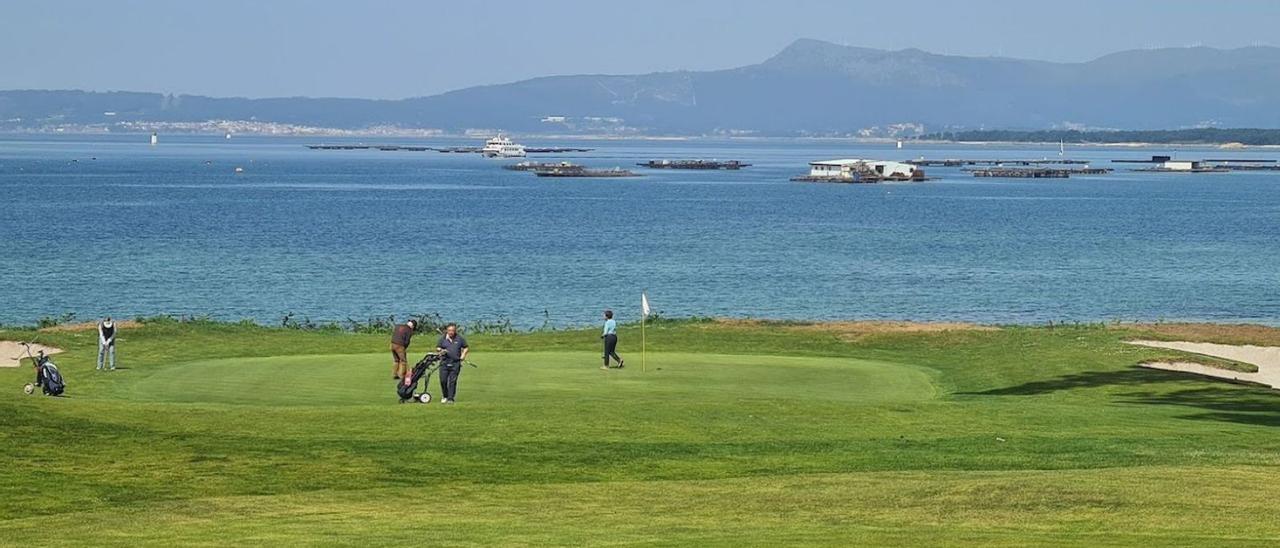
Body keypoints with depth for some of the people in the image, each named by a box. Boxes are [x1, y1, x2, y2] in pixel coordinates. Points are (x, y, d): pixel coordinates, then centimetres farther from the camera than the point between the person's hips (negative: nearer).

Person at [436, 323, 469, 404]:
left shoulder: (459, 339, 5)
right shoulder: (443, 339, 7)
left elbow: (466, 348, 15)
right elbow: (437, 348, 14)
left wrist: (463, 355, -2)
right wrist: (441, 350, -8)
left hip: (455, 363, -1)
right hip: (445, 363, 1)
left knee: (452, 381, -4)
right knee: (443, 380, -2)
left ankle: (451, 398, 1)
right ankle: (445, 396, 19)